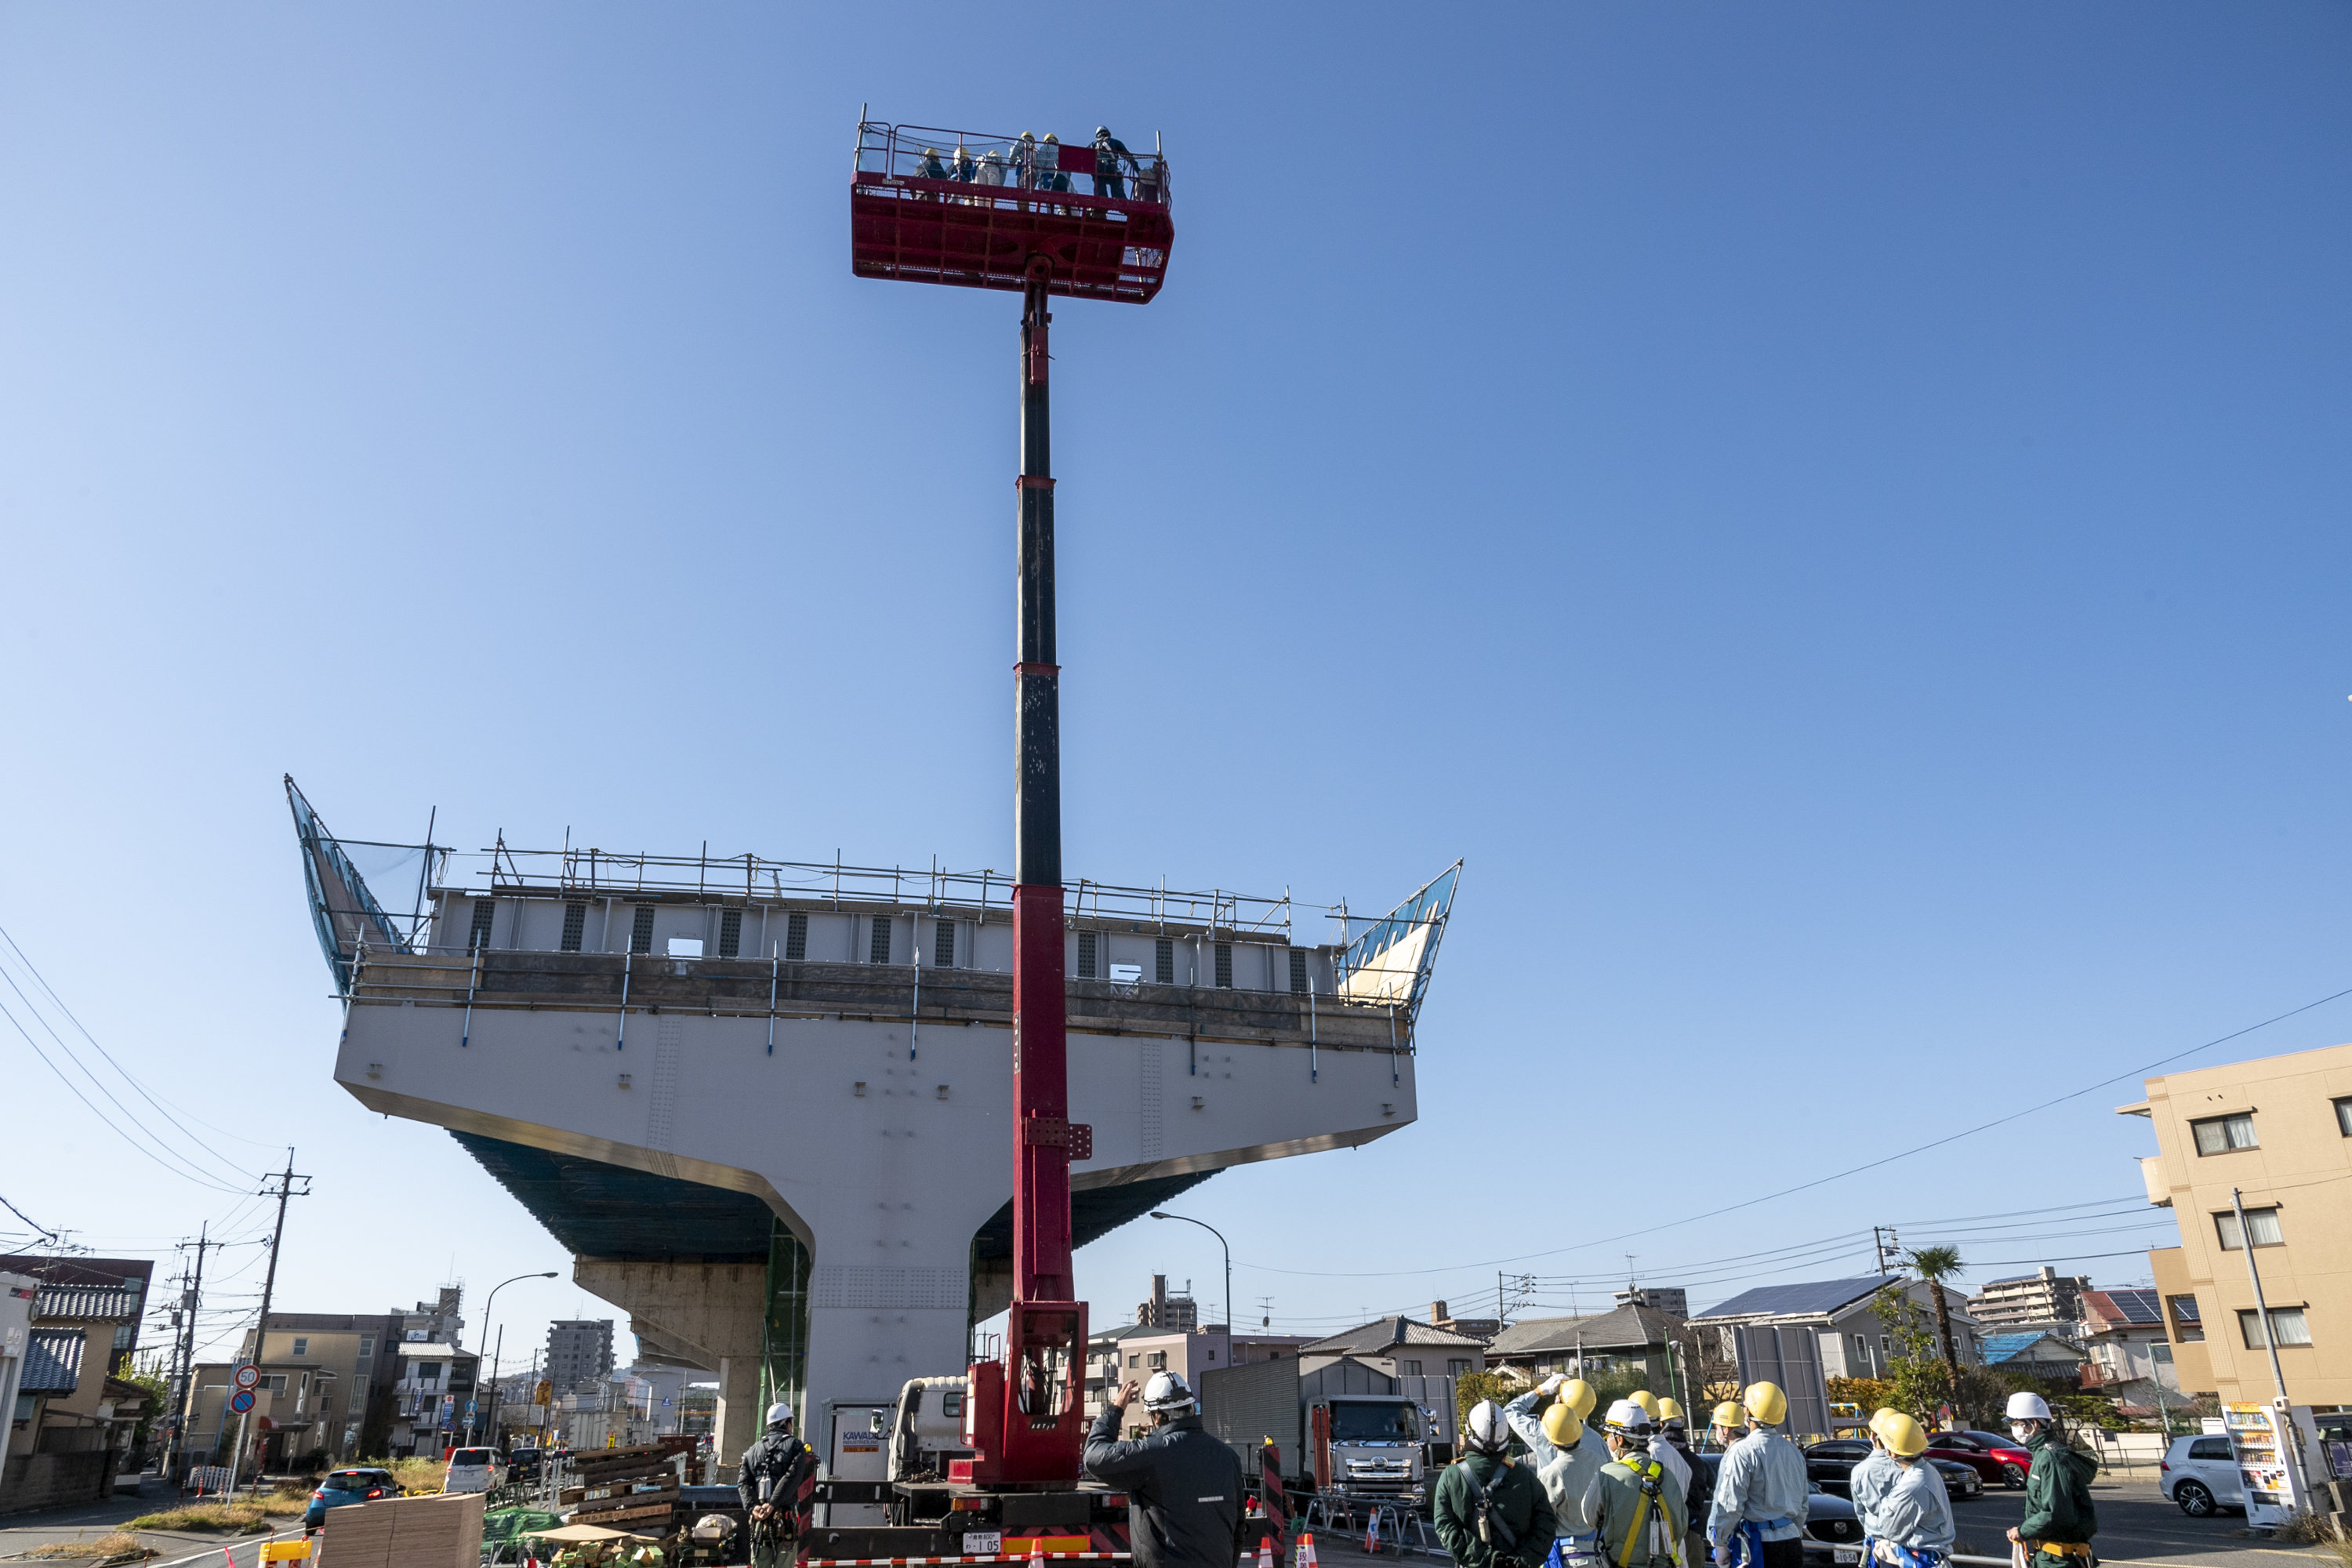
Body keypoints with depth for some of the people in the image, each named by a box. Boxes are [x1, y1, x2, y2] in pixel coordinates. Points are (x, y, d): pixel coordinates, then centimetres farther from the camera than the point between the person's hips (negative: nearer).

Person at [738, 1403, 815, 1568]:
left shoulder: (753, 1450, 16)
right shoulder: (795, 1446, 2)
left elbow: (743, 1482, 3)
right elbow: (792, 1477, -14)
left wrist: (752, 1507, -9)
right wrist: (773, 1504, -18)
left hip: (759, 1521, 4)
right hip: (786, 1520, -4)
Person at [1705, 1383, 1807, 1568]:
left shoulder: (1743, 1451, -13)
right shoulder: (1793, 1451, 10)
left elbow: (1730, 1505, -14)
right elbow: (1803, 1503, 18)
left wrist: (1719, 1543, -6)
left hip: (1757, 1545, -7)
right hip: (1792, 1543, 7)